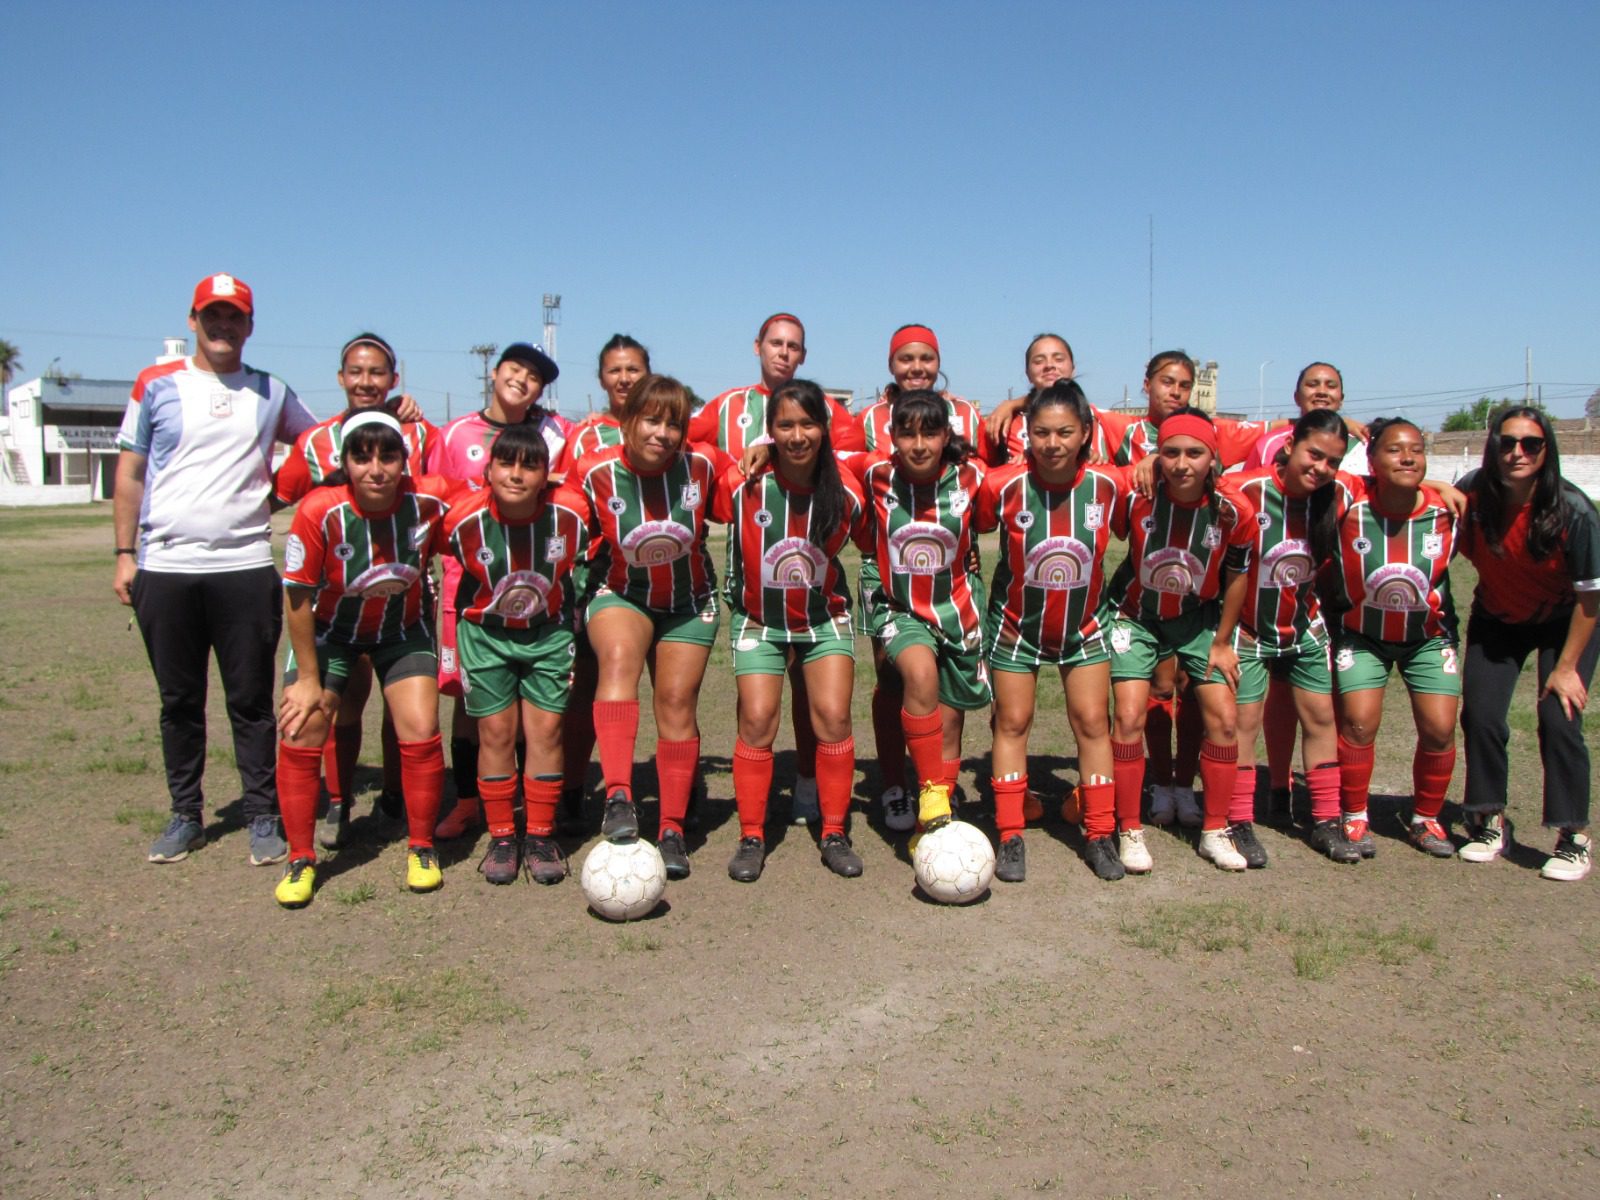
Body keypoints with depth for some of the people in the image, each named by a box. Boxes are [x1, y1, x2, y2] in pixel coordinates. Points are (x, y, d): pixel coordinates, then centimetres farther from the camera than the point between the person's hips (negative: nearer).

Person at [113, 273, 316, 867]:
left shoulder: (271, 393, 11)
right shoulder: (156, 385, 8)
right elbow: (130, 473, 8)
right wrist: (125, 554, 2)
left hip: (245, 567, 0)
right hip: (165, 568, 0)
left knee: (252, 700, 2)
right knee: (179, 702, 8)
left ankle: (263, 816, 12)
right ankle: (185, 816, 20)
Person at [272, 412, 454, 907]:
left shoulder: (431, 500, -25)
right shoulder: (319, 511, -28)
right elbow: (299, 598, -17)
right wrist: (308, 678, -12)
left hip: (404, 630, 1)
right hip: (331, 629, 0)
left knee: (421, 731, -11)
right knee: (301, 731, -9)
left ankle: (422, 848, 11)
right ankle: (301, 860, 9)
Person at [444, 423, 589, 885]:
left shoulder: (570, 513, -20)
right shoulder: (464, 518, -21)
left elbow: (582, 562, 1)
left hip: (549, 631, 1)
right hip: (485, 632, 0)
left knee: (546, 729, -1)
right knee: (496, 732, 1)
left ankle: (541, 837, 12)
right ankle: (501, 838, 14)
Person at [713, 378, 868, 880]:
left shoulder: (846, 492, -12)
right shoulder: (742, 486, -17)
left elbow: (861, 538, 6)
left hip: (825, 618, 1)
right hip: (759, 621, -1)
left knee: (834, 717, -8)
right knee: (757, 720, -8)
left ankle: (835, 834, 8)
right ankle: (751, 838, 6)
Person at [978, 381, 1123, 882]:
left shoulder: (1109, 484, -17)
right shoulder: (1003, 486, -22)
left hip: (1084, 625, 1)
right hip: (1016, 625, -1)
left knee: (1091, 722, 5)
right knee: (1012, 723, 5)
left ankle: (1102, 834, 18)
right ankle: (1010, 838, 14)